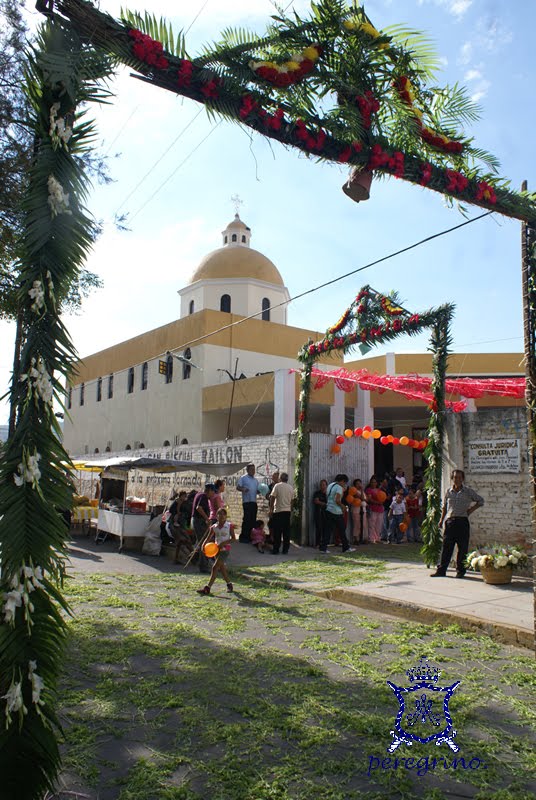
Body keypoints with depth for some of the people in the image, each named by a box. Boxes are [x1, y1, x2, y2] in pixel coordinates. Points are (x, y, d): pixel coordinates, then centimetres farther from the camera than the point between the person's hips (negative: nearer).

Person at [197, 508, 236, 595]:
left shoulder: (229, 526, -6)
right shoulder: (214, 527, 3)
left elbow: (233, 538, -6)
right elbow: (209, 538, 3)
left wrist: (224, 543, -19)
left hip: (225, 549, -5)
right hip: (217, 549, 5)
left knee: (215, 567, -12)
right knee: (221, 568, 14)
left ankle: (207, 588, -11)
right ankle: (229, 585, 33)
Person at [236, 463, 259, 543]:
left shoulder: (256, 480, 20)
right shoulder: (243, 478, 1)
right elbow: (238, 487, -6)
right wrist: (243, 489, -26)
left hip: (254, 502, 6)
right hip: (246, 502, -6)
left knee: (253, 520, 7)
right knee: (246, 519, -9)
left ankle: (249, 536, 14)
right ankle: (243, 536, -4)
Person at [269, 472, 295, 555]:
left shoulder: (277, 486, -5)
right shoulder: (291, 488, 8)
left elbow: (272, 498, -8)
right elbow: (292, 500, 13)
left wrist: (271, 509, -2)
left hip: (278, 511, -4)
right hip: (287, 511, 4)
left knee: (277, 532, 0)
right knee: (286, 531, 7)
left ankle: (275, 549, 1)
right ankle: (285, 550, 9)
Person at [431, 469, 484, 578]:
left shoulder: (468, 491, 3)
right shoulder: (449, 491, 9)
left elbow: (480, 501, 12)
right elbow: (444, 507, 17)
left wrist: (471, 510, 3)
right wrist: (441, 519, 12)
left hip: (462, 521, -1)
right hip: (450, 521, 1)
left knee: (463, 548, 2)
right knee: (446, 546, 1)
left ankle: (460, 571, 14)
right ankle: (441, 570, 5)